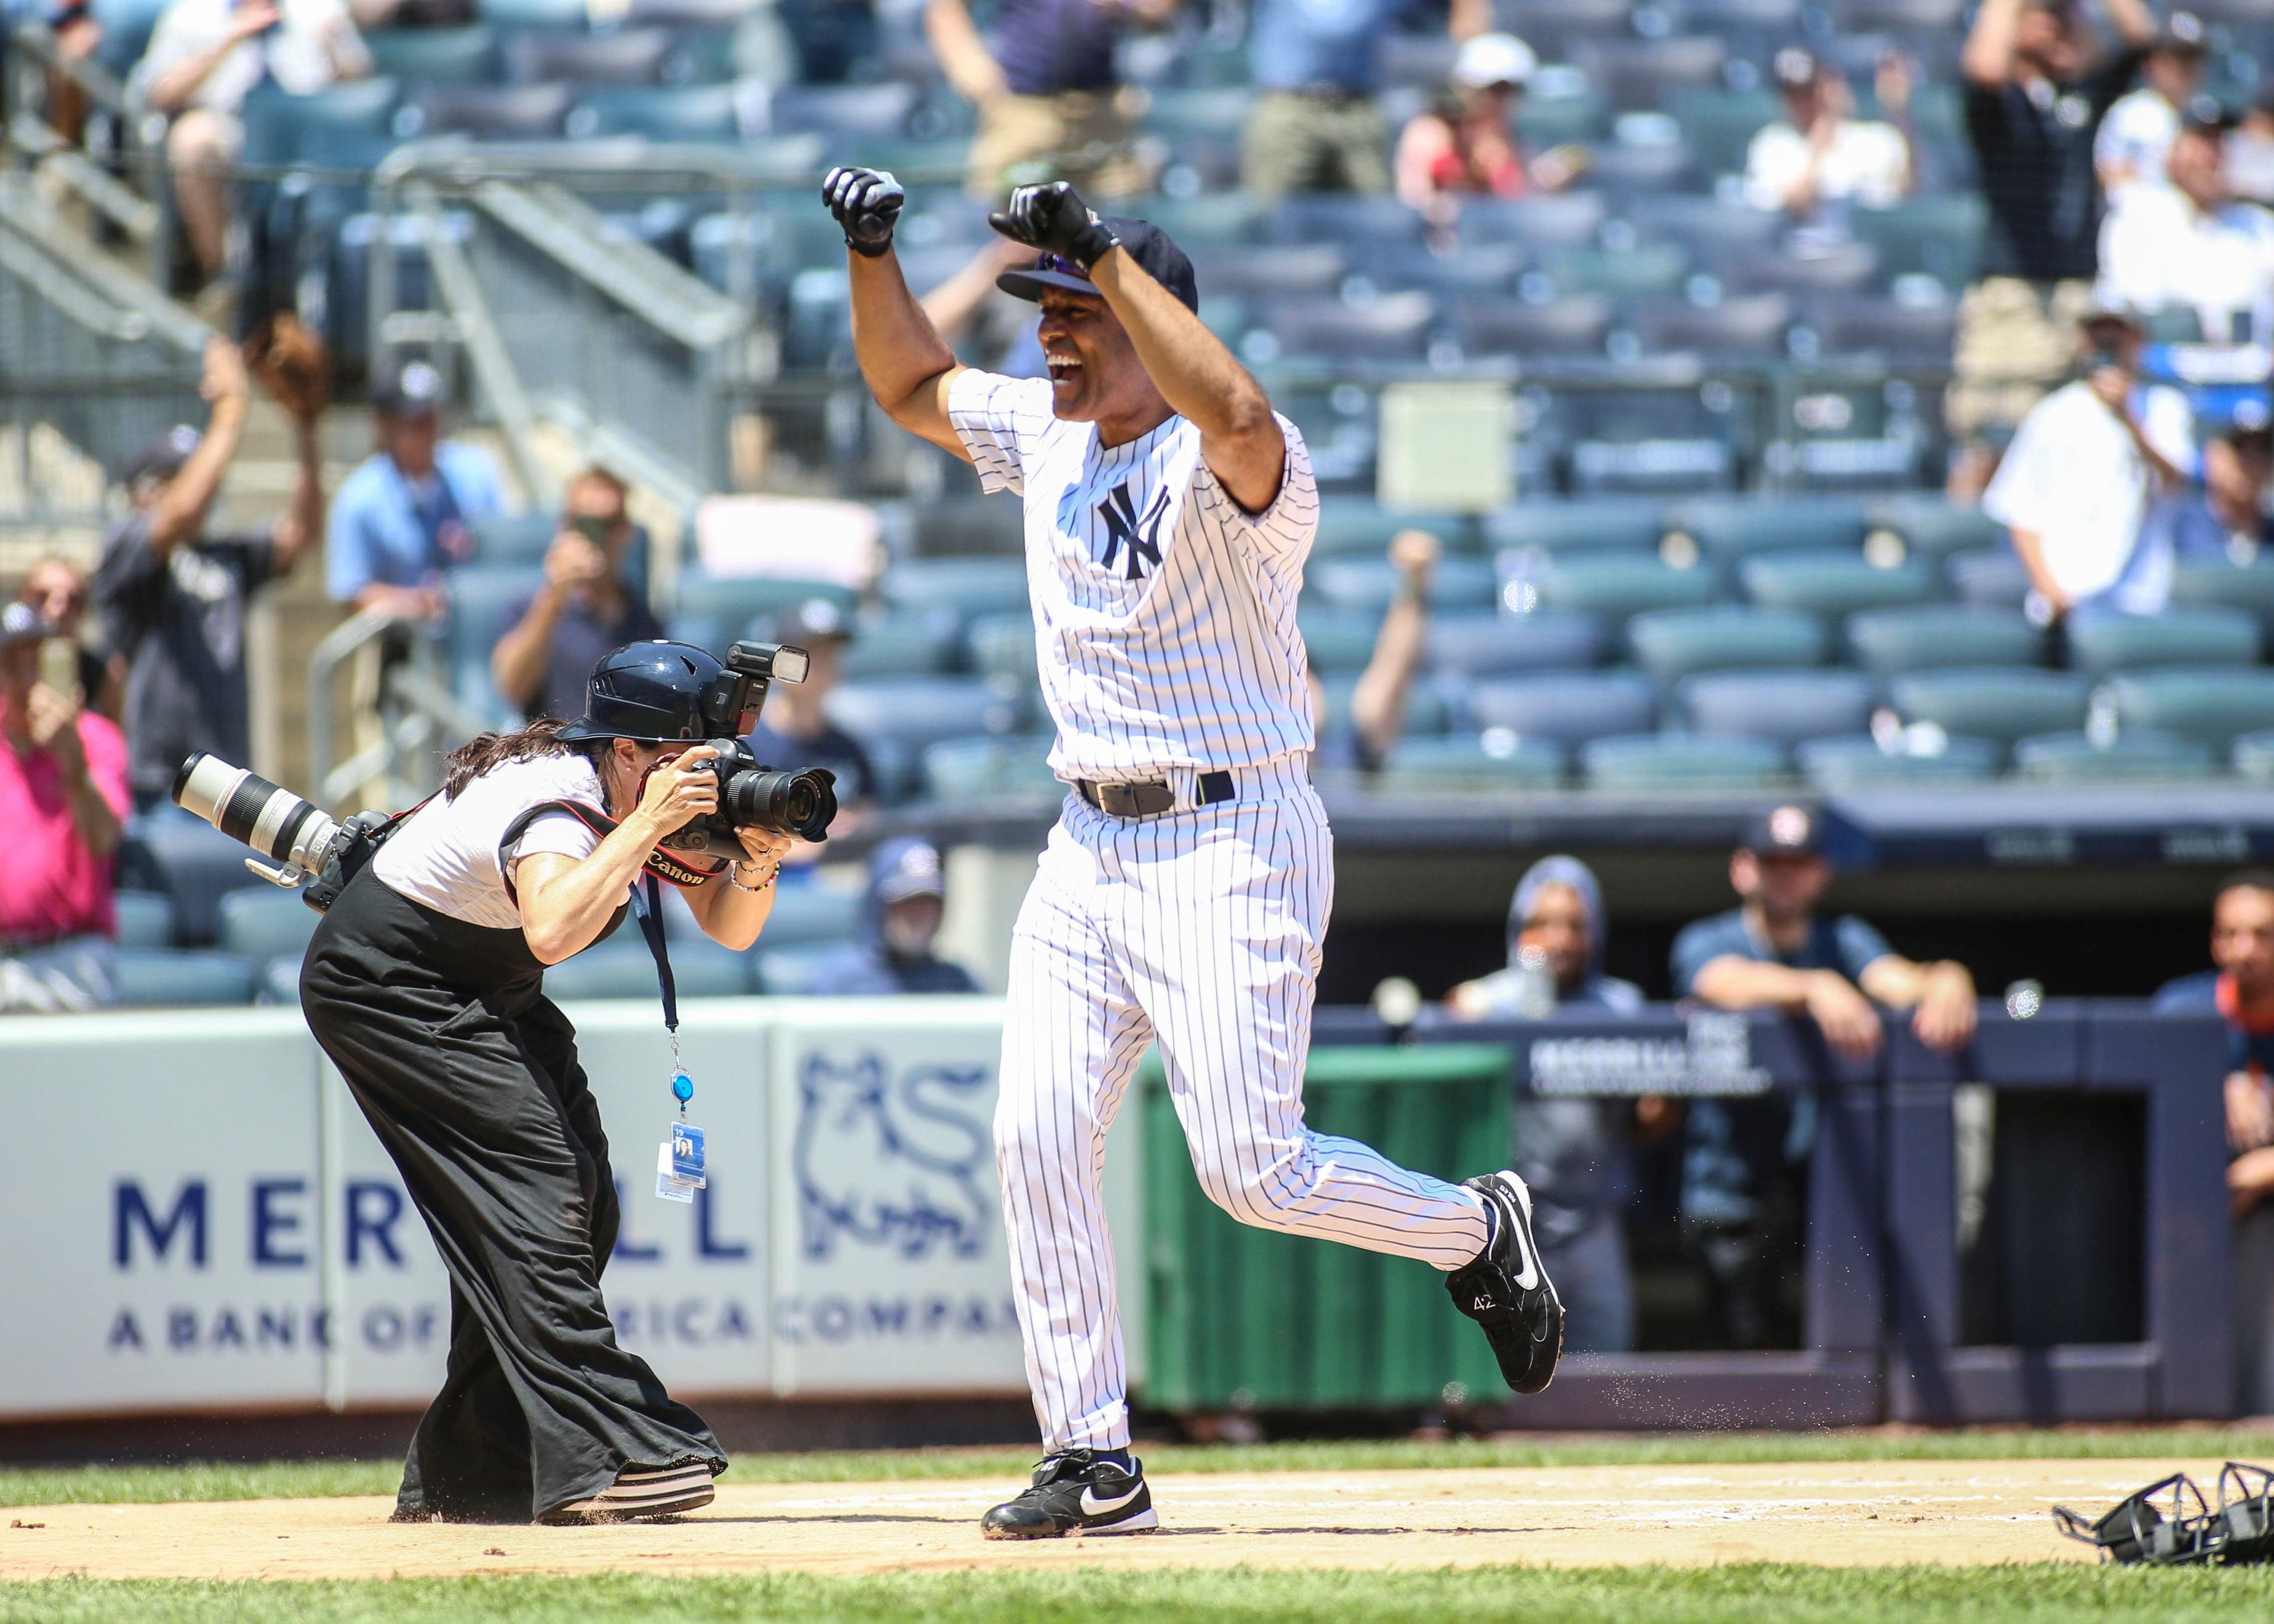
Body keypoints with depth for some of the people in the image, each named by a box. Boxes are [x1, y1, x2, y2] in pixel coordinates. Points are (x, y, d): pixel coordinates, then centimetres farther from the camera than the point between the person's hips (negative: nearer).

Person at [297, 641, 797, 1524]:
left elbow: (727, 926, -2)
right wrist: (645, 827, -47)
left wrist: (758, 861, -23)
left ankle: (464, 1474, 10)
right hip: (379, 981, -10)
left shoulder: (649, 792, -5)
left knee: (580, 1204, 3)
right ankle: (600, 1459, -28)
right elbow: (552, 931, -51)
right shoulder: (559, 804, -31)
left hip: (483, 992, 10)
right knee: (530, 1187, -22)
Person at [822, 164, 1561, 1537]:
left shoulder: (1229, 469, -17)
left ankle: (1480, 1230, 18)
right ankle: (1095, 1463, 3)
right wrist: (874, 253, 4)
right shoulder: (1044, 434, 8)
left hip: (1232, 845, -8)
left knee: (1251, 1169, -10)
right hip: (1091, 844, 8)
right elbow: (913, 387, 21)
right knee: (1040, 1142, -2)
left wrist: (1106, 253, -40)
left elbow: (1232, 414, -41)